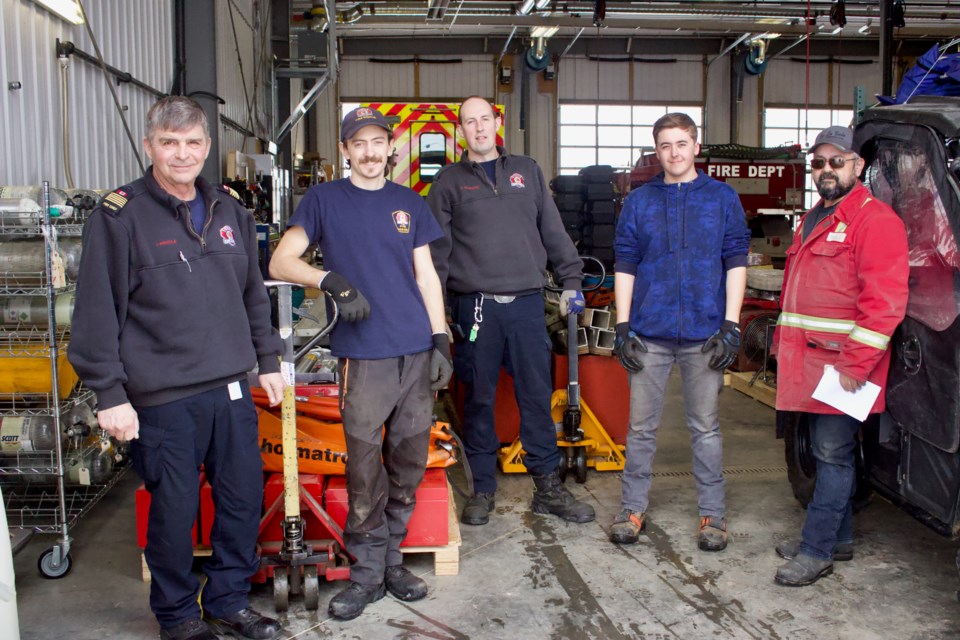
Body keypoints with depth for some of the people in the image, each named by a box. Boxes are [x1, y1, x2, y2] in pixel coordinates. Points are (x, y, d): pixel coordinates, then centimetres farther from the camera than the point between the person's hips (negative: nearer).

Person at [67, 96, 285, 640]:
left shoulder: (230, 209, 11)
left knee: (245, 499, 13)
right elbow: (97, 312, -8)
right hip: (163, 398, -5)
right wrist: (110, 394, -11)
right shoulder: (120, 216, -6)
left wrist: (268, 360, 17)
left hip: (232, 390, 5)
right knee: (174, 511, 7)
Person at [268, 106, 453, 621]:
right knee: (364, 471, -2)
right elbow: (280, 262, 0)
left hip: (417, 352, 4)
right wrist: (331, 280, -18)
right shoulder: (324, 200, 5)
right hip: (363, 355, -3)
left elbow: (426, 276, 14)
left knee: (409, 463, 9)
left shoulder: (410, 204, 14)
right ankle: (367, 573, 13)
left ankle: (391, 560, 25)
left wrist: (441, 338, 5)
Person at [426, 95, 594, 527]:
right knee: (479, 400, 5)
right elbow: (436, 249, 4)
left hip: (527, 302, 2)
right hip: (475, 305, -1)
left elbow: (553, 231, 15)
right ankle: (483, 489, 18)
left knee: (537, 395, 5)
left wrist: (570, 281, 9)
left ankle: (548, 488, 15)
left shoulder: (526, 171, 15)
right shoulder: (448, 182, 8)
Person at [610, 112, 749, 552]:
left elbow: (736, 263, 3)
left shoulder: (723, 198, 6)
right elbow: (625, 266, 7)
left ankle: (712, 514, 19)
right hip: (649, 333, 1)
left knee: (705, 427, 8)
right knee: (641, 426, 7)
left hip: (704, 333, -1)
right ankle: (633, 508, 20)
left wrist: (731, 325, -5)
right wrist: (623, 326, -1)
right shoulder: (638, 202, 8)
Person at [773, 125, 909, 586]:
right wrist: (784, 345, 18)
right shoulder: (812, 220, 20)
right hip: (808, 359, 9)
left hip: (843, 363, -9)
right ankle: (839, 537, 28)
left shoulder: (874, 219, -10)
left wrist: (855, 365, -21)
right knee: (827, 453, 16)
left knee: (833, 456, -2)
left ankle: (816, 551, 6)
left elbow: (885, 302, -18)